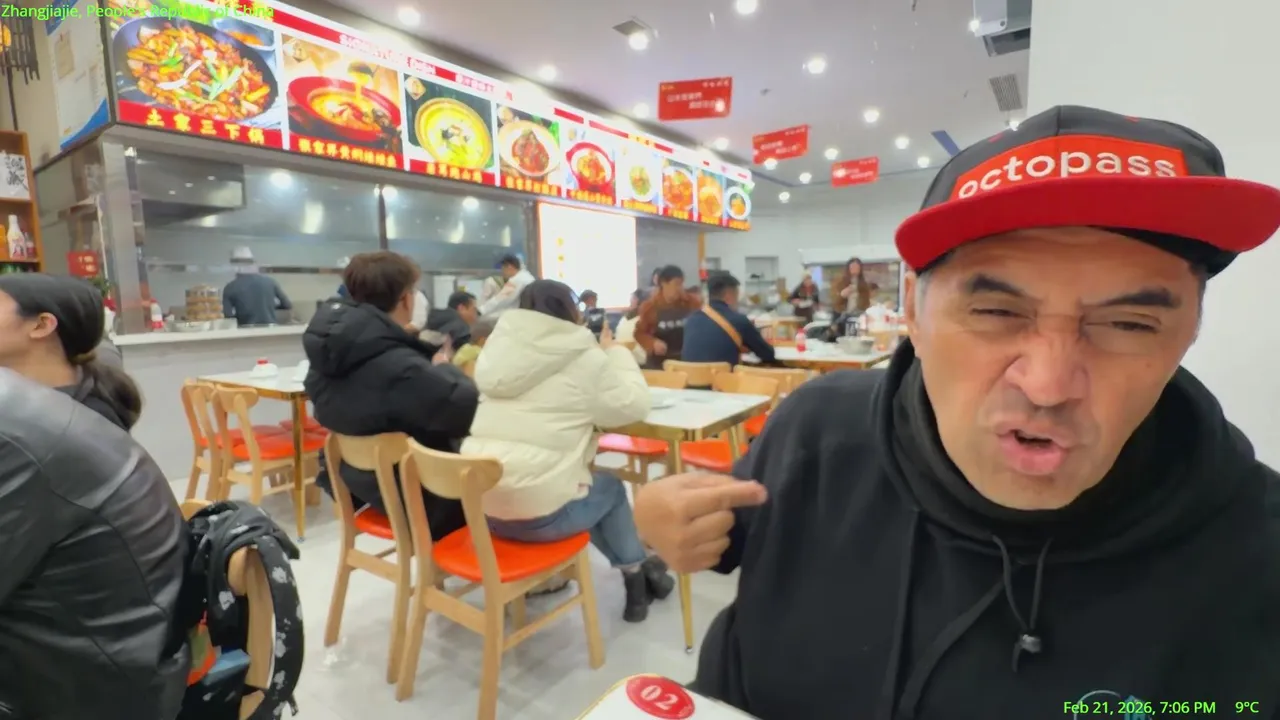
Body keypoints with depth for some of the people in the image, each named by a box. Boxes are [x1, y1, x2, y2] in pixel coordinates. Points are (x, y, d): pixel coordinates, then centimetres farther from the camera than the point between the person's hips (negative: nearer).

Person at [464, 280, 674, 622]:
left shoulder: (498, 348, 8)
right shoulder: (585, 358, -9)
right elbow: (633, 405, 1)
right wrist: (615, 353, 14)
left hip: (480, 505, 6)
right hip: (540, 513, -6)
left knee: (592, 484, 27)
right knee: (610, 487, 23)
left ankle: (635, 569, 38)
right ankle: (638, 571, 37)